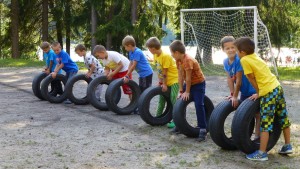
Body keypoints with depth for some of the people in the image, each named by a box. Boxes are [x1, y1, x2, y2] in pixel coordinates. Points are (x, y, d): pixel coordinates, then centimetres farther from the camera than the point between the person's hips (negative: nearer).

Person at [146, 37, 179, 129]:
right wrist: (160, 81, 1)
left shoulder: (165, 56, -25)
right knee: (161, 98, 13)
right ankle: (158, 117, 23)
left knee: (173, 99, -13)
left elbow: (165, 71, -21)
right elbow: (159, 69, 4)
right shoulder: (156, 55, 0)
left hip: (174, 79, -9)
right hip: (165, 81, 9)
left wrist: (164, 84, -17)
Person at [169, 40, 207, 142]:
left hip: (198, 83, -9)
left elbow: (188, 77, -24)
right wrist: (181, 91, -3)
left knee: (199, 105, -19)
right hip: (188, 84, 9)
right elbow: (180, 76, 0)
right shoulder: (178, 60, -2)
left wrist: (187, 92, -17)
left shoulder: (188, 60, -28)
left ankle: (203, 129, -18)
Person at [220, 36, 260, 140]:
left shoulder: (239, 60, -26)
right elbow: (229, 79, 0)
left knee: (257, 114, -3)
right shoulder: (226, 62, -3)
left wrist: (235, 96, -17)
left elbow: (238, 80, -23)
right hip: (244, 92, 9)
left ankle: (257, 138, 0)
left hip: (253, 91, -8)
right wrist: (232, 94, -5)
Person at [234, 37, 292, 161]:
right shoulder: (255, 56, 14)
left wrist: (259, 93, 5)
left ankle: (262, 153, 1)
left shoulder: (244, 60, -9)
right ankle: (287, 146, 29)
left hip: (268, 92, -9)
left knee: (265, 125, -4)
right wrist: (260, 91, 10)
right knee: (284, 119, 17)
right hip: (277, 87, 9)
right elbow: (260, 75, 11)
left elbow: (251, 78, -4)